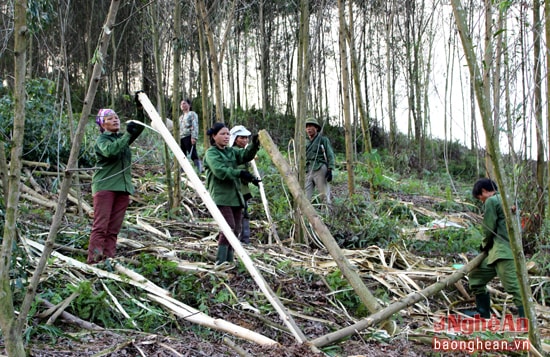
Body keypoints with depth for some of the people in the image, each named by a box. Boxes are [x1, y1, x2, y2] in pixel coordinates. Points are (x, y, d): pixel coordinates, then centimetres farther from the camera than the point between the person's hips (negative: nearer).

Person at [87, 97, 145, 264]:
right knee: (100, 226, -11)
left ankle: (108, 259, 3)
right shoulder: (101, 139, 1)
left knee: (114, 228, 2)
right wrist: (128, 134, -25)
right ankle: (94, 260, -12)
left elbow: (139, 127, 7)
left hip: (123, 187, 6)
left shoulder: (123, 137, 19)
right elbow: (110, 151, -21)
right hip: (105, 186, -6)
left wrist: (140, 108, -5)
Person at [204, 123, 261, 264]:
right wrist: (240, 173, -27)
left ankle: (229, 262, 13)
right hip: (221, 197, -7)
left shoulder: (231, 151, 19)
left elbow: (245, 155, 1)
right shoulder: (211, 153, -2)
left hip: (235, 196, 7)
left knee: (235, 230, 5)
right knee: (228, 228, -18)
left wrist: (254, 146, -19)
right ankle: (220, 263, -12)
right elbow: (220, 171, -18)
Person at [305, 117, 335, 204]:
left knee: (324, 195, -4)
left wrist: (330, 170, -9)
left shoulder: (323, 139, 7)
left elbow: (330, 155, 1)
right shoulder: (305, 143, 19)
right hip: (307, 171, 4)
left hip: (320, 170, -4)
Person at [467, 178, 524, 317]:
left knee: (514, 287, -14)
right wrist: (488, 246, 17)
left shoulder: (491, 201, -7)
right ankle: (483, 316, 26)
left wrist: (485, 245, 10)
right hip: (497, 252, 10)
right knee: (476, 277, 18)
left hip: (503, 252, -10)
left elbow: (489, 230, -9)